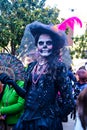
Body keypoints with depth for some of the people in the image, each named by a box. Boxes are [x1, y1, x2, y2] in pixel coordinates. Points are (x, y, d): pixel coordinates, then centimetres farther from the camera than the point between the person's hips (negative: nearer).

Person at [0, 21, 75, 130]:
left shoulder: (59, 67, -10)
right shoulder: (32, 66, 6)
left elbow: (69, 102, -8)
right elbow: (26, 94, 10)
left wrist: (56, 118, 2)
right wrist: (12, 83, -2)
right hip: (27, 119, 5)